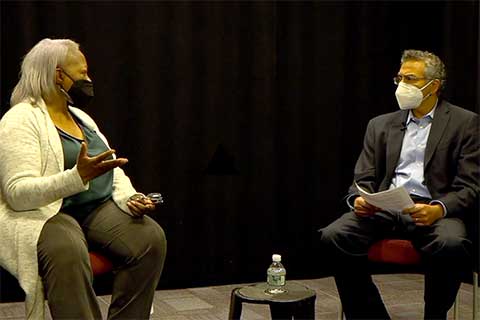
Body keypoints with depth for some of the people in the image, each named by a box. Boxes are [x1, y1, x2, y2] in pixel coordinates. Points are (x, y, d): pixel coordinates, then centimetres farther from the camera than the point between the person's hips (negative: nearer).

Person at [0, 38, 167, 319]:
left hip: (100, 208, 7)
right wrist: (77, 177, -30)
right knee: (68, 254, -39)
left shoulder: (81, 117, 18)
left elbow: (113, 170, 17)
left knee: (151, 238, -21)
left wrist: (129, 197, -6)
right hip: (46, 214, -6)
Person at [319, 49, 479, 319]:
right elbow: (364, 179, 16)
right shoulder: (381, 125, 20)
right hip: (383, 208, 3)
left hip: (435, 211, -3)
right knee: (334, 236, -24)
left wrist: (439, 209, -21)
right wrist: (359, 200, -9)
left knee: (451, 244, -37)